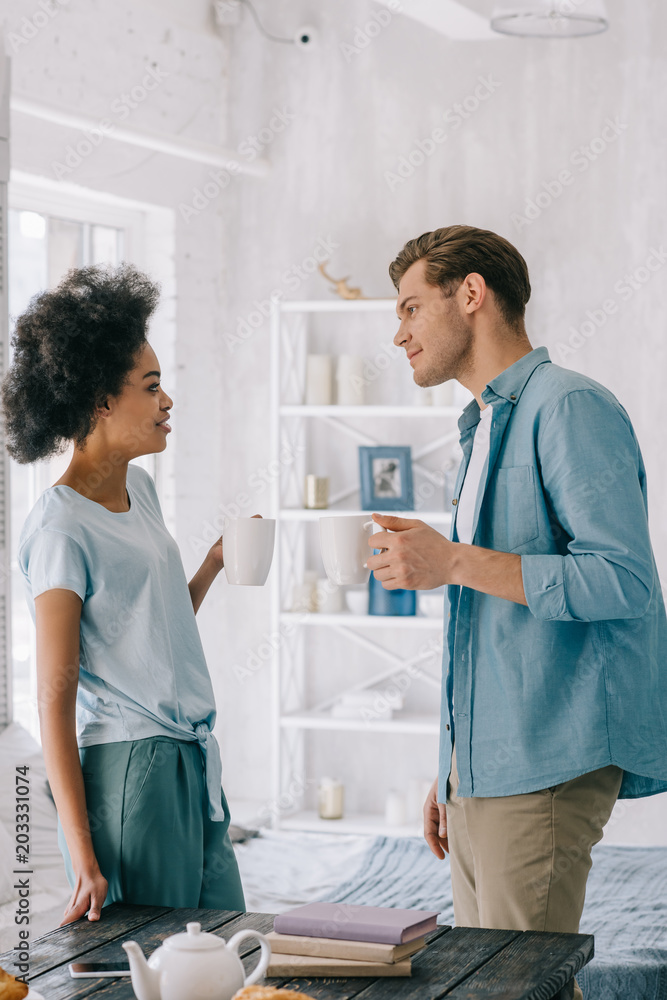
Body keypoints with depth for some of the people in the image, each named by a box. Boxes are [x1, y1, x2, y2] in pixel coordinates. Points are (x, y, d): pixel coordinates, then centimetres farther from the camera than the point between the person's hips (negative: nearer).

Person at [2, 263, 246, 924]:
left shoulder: (139, 488, 12)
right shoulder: (60, 527, -13)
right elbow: (54, 699, -16)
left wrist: (213, 565, 6)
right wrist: (82, 857, -20)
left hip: (194, 768, 8)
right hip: (127, 770, -8)